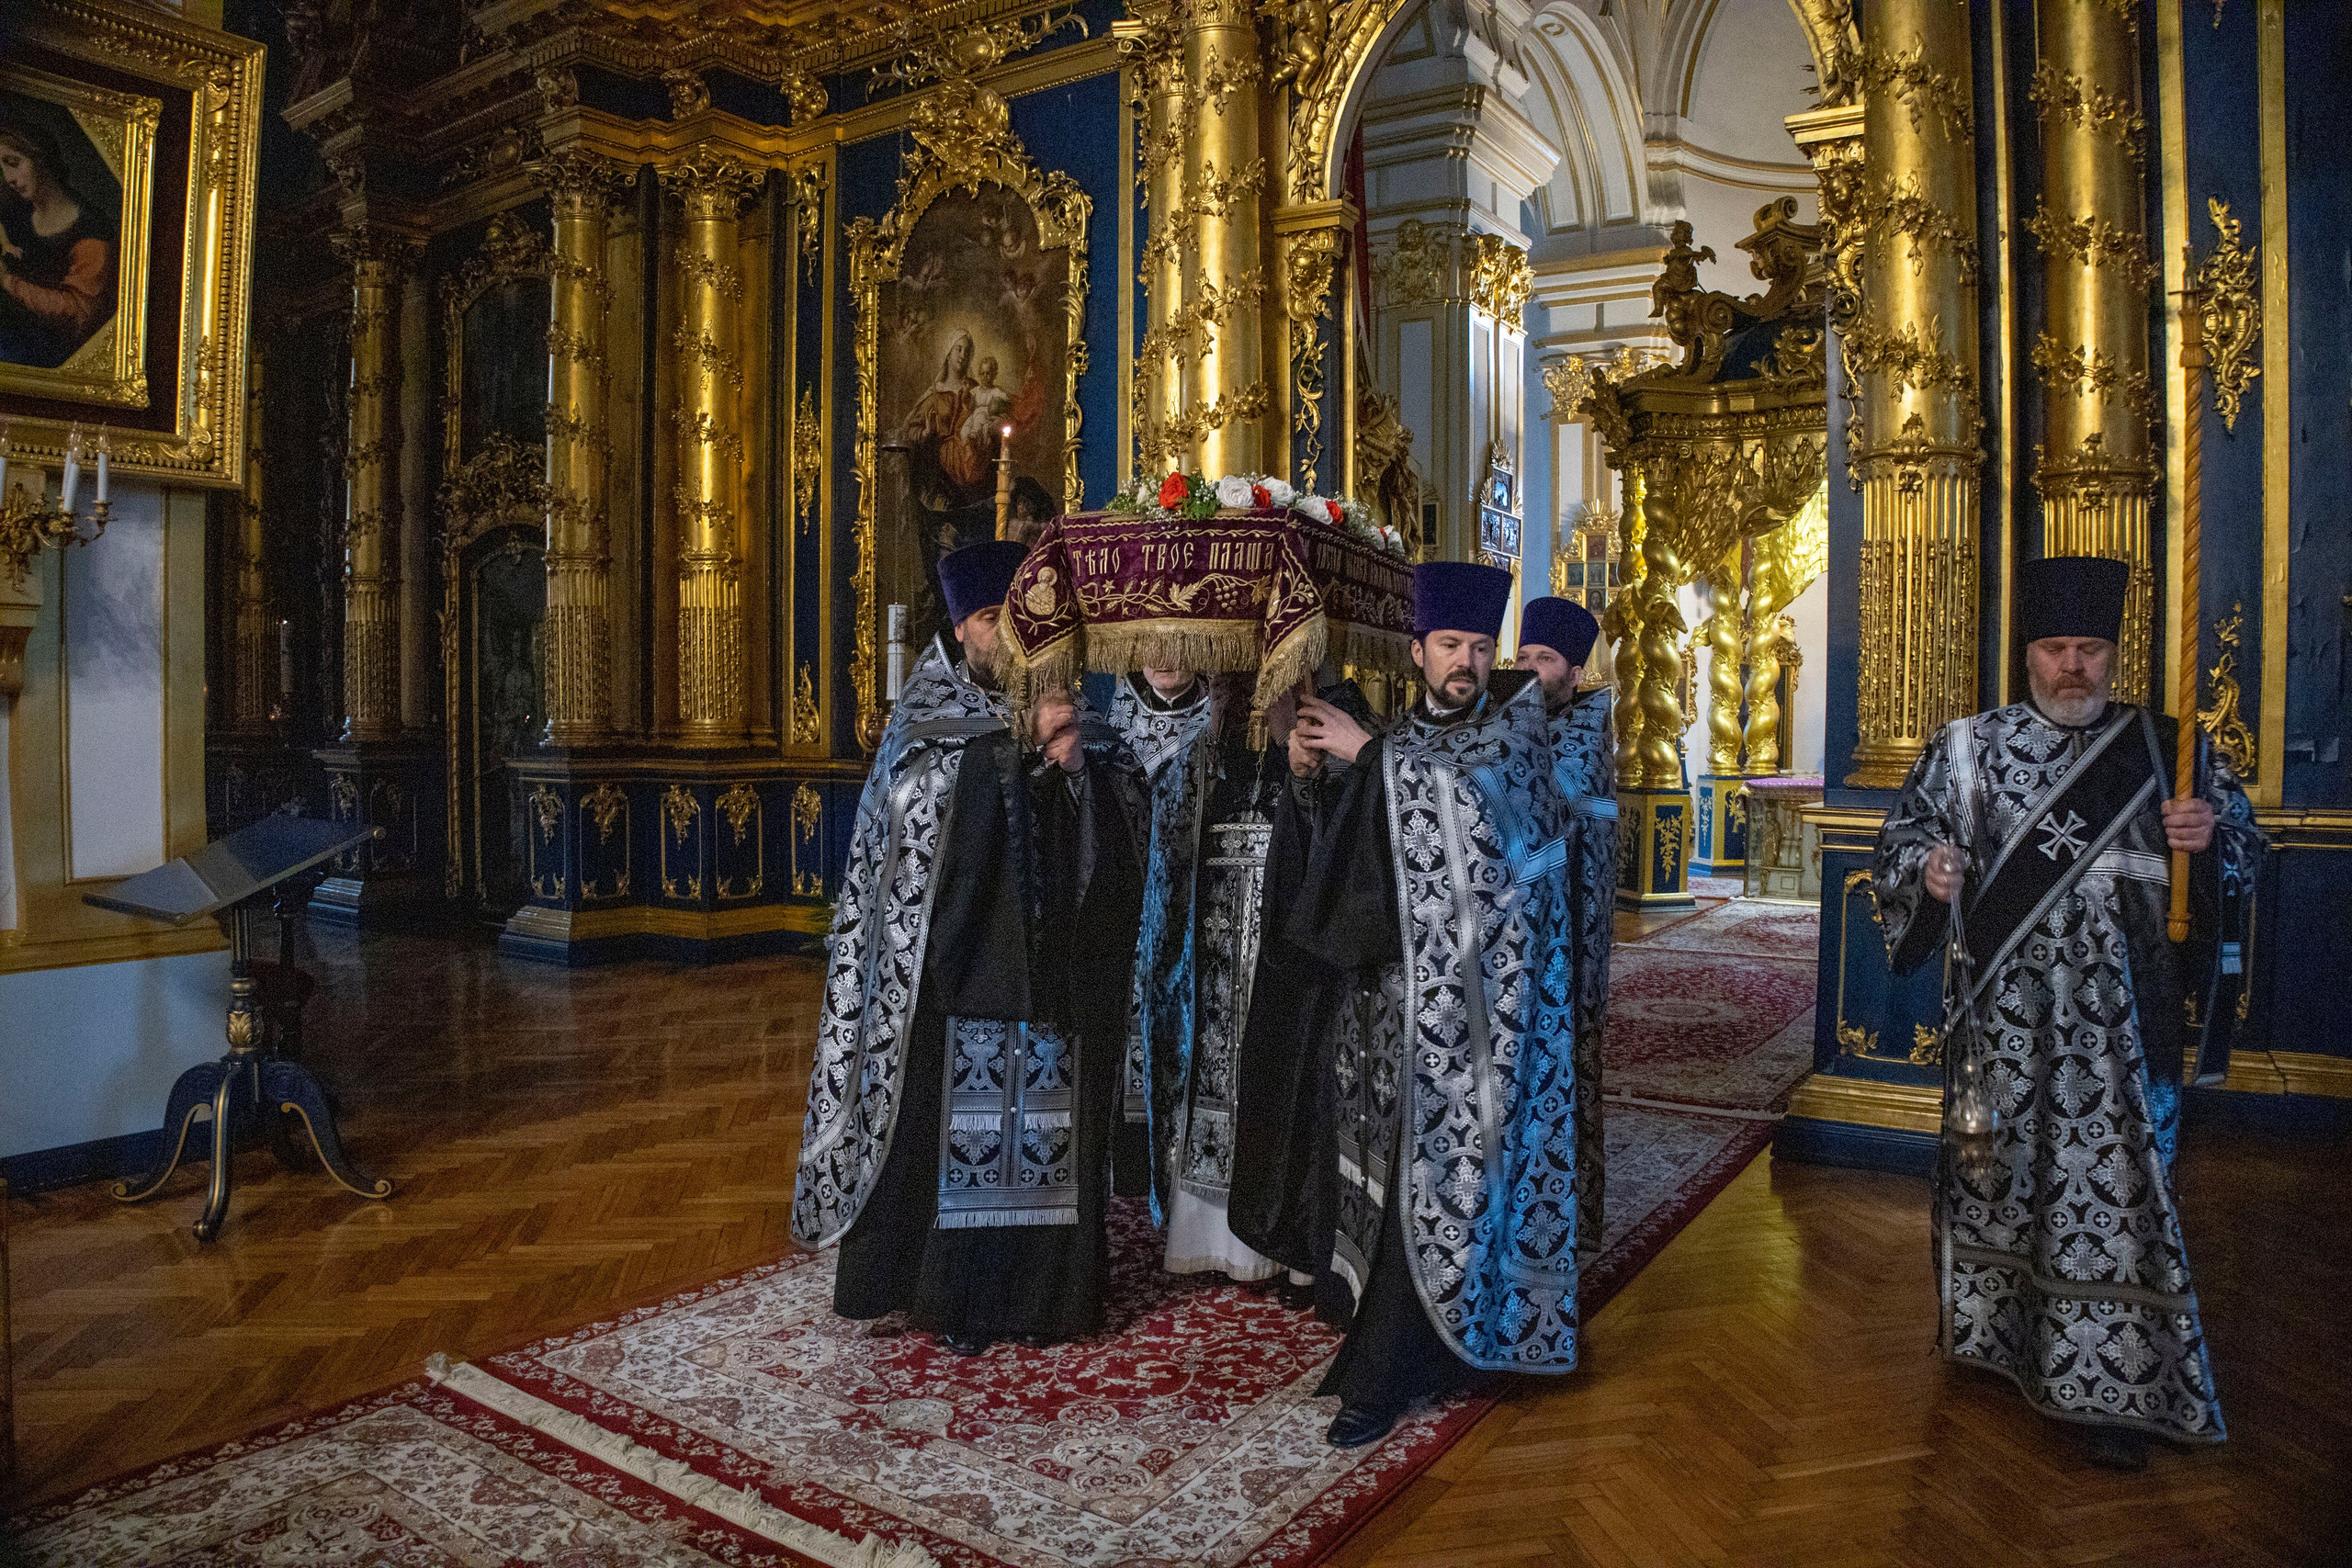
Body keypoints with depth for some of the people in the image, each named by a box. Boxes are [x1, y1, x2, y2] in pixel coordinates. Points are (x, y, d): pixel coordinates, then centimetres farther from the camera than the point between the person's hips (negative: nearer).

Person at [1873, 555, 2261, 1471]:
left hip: (2122, 1015, 0)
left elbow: (2243, 840, 11)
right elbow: (1906, 832, 4)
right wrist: (1929, 866, -19)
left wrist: (2211, 835, -12)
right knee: (2001, 1160, 11)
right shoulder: (1968, 748, 4)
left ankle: (2117, 1385, 10)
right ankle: (1995, 1329, 32)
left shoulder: (2167, 748, 7)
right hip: (2006, 1010, 0)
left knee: (2117, 1179, 0)